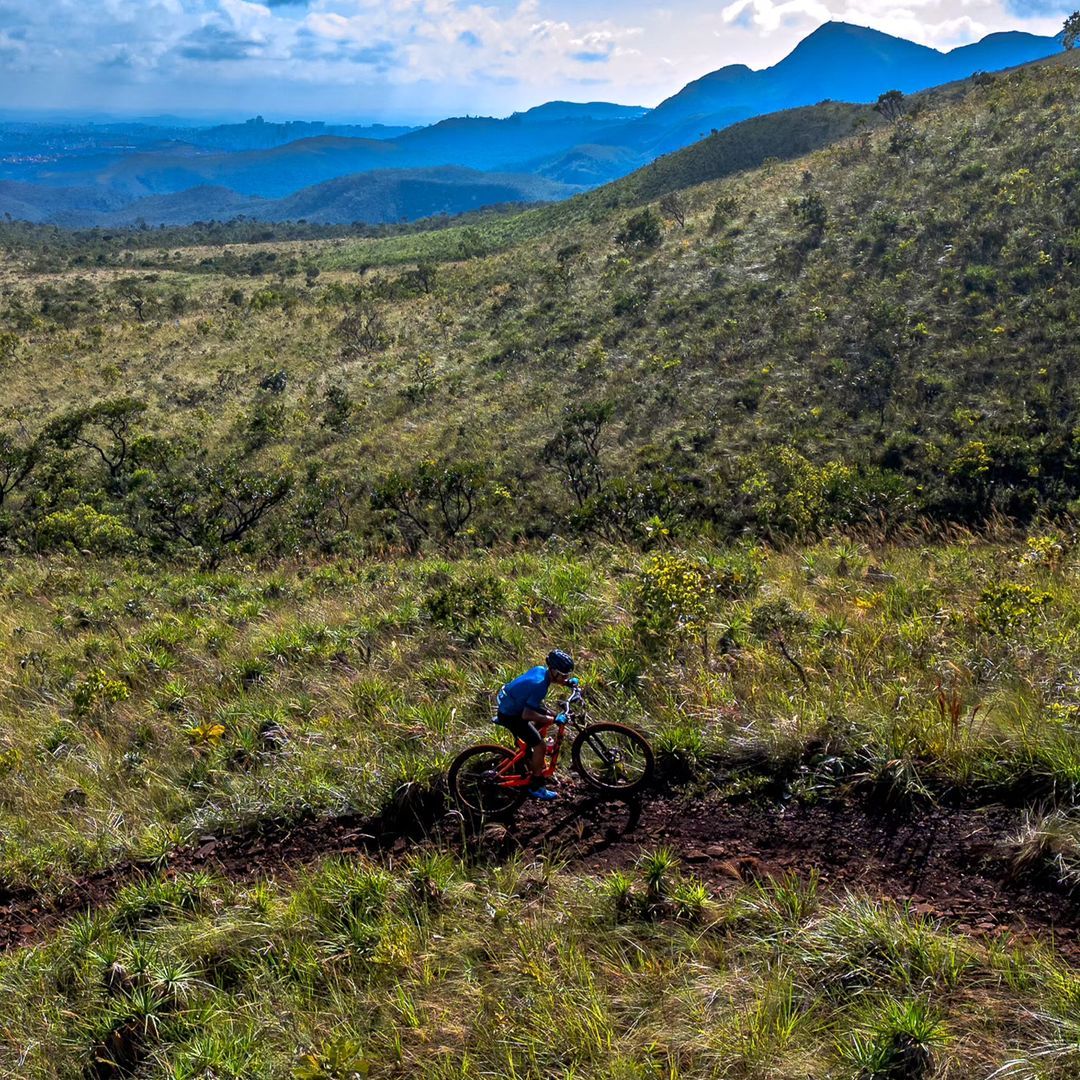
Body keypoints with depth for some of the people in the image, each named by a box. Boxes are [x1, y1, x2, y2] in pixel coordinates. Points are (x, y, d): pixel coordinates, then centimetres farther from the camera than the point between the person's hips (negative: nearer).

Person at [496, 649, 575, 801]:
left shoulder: (540, 669, -6)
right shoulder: (539, 686, -32)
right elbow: (526, 715, -35)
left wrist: (567, 682, 9)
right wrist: (553, 720, -32)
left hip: (509, 702, 9)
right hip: (511, 716, -9)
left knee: (551, 717, 18)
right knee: (540, 746, -10)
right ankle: (536, 786, 8)